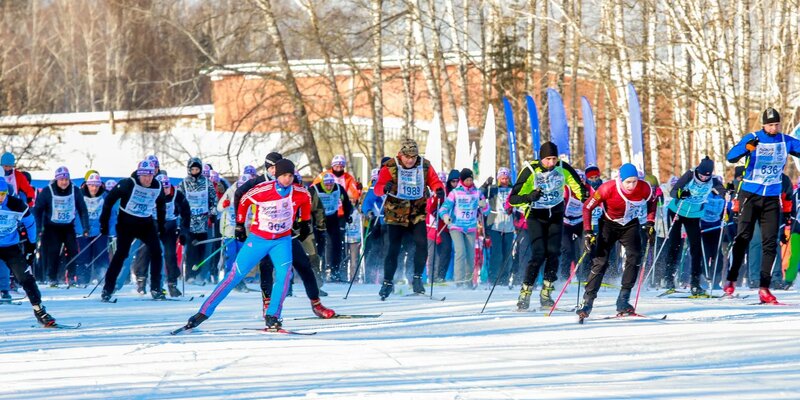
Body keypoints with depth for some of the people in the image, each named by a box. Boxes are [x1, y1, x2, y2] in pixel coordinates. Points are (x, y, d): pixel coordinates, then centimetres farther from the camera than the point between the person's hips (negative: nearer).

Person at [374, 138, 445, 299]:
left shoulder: (425, 167, -1)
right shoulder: (390, 167, -8)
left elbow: (435, 182, 3)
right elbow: (378, 188, -12)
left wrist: (439, 190, -21)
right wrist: (385, 188, -35)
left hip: (417, 214, 1)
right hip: (395, 213, -1)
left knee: (421, 244, -15)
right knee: (393, 249, -3)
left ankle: (417, 278, -1)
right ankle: (388, 282, 11)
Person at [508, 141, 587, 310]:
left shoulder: (563, 168, -11)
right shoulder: (530, 171, -19)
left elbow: (577, 185, 5)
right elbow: (513, 198, -21)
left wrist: (584, 197, -17)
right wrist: (529, 197, -40)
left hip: (556, 215, 3)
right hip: (536, 216, -3)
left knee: (553, 252, -7)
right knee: (539, 254, -15)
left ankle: (546, 295, 4)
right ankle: (525, 294, -8)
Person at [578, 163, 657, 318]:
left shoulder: (644, 188, -22)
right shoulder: (608, 189, -28)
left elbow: (651, 203, 3)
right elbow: (587, 207, -16)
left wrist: (650, 224, -5)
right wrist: (588, 232, -22)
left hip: (630, 225, 2)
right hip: (609, 224, -2)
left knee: (634, 257, -19)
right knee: (600, 261, -10)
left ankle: (623, 300, -14)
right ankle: (587, 302, -3)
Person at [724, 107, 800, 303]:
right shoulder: (752, 138, -7)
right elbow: (731, 157, -18)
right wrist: (747, 147, -38)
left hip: (772, 197, 3)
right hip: (750, 194, -3)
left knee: (770, 242, -2)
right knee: (743, 236, -6)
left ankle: (764, 288, -2)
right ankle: (731, 280, 4)